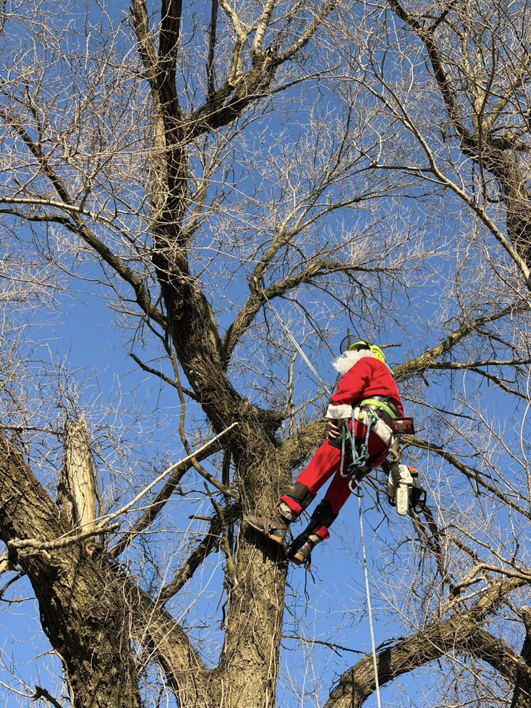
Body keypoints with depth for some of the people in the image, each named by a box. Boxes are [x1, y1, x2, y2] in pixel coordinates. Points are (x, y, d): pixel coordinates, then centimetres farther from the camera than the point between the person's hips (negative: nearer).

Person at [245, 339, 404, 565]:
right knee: (338, 493, 4)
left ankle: (277, 523, -30)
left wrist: (336, 411, -13)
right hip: (381, 443, 8)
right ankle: (305, 545, -5)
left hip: (364, 424, -8)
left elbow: (351, 385, -3)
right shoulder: (387, 381, 45)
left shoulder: (367, 362, 21)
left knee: (316, 471, -18)